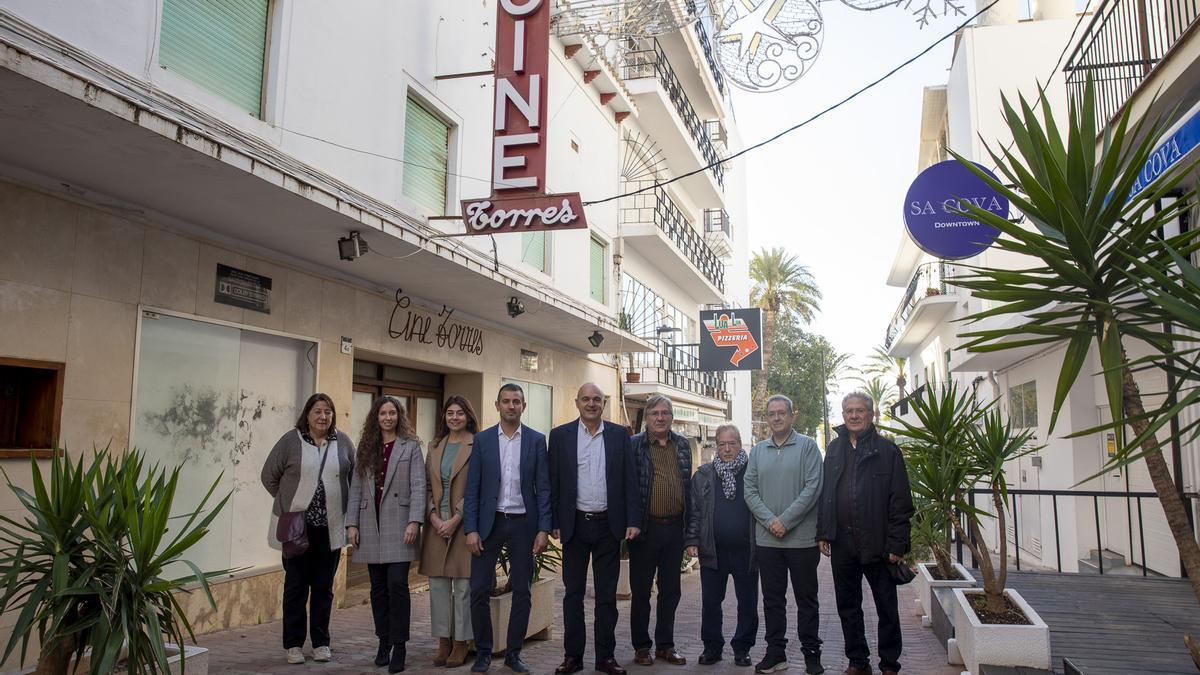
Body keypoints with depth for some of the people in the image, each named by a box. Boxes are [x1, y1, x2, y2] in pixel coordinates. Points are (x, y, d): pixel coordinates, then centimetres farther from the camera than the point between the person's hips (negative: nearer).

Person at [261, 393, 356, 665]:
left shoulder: (343, 442, 3)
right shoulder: (291, 441, -4)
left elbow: (354, 478, 13)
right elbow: (269, 476, 4)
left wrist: (340, 505, 8)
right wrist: (290, 502, 5)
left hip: (330, 528, 2)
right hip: (297, 527, -2)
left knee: (324, 587, 10)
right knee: (296, 586, 5)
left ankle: (321, 642, 22)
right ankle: (293, 644, 18)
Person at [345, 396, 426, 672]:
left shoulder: (410, 446, 2)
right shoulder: (366, 449, 12)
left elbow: (418, 486, -5)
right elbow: (356, 489, 11)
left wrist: (415, 521, -14)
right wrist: (351, 523, 3)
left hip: (398, 526, -4)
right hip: (371, 527, 4)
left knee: (397, 585, -8)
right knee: (378, 587, 9)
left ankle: (399, 646, 0)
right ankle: (384, 641, 20)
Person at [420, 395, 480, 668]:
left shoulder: (477, 446, -5)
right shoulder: (435, 447, 13)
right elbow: (428, 486, 12)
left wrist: (455, 519, -13)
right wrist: (433, 516, -3)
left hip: (463, 524, -5)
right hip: (437, 524, 5)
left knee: (463, 585, 0)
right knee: (437, 584, 8)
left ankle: (461, 643, 11)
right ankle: (443, 642, 19)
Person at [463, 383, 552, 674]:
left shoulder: (536, 440, 2)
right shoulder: (482, 439, 2)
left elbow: (544, 488, 0)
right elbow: (472, 488, 0)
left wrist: (544, 529, -6)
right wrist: (471, 529, -7)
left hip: (523, 522, 0)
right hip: (489, 522, 0)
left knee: (522, 591, 6)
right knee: (480, 589, -1)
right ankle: (483, 652, 16)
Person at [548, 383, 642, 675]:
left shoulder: (619, 435, 3)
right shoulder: (560, 435, 1)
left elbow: (629, 480, 2)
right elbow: (553, 482, 1)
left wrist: (633, 520, -4)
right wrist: (554, 523, -2)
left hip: (608, 525, 0)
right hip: (574, 524, 0)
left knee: (607, 594, 8)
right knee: (573, 593, 8)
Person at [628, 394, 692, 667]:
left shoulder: (683, 445, 9)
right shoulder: (634, 445, -5)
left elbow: (688, 484, 13)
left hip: (675, 528, 4)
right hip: (646, 528, -4)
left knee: (671, 591, 12)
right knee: (640, 590, 6)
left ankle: (665, 645, 25)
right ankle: (641, 646, 19)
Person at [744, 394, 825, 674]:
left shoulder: (807, 446, -2)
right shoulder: (758, 451, 9)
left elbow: (812, 488, -10)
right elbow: (750, 491, 5)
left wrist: (785, 520, -15)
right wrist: (770, 520, -10)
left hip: (802, 538, -3)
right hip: (766, 539, 3)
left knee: (806, 599, 7)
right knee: (772, 598, 10)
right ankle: (776, 653, 20)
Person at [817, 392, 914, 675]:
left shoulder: (887, 450, -4)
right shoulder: (834, 450, 10)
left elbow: (901, 501, -7)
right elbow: (824, 493, 12)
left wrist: (897, 544, -11)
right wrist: (823, 533, 6)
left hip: (877, 543, -4)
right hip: (841, 543, 4)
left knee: (887, 608, 7)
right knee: (848, 607, 12)